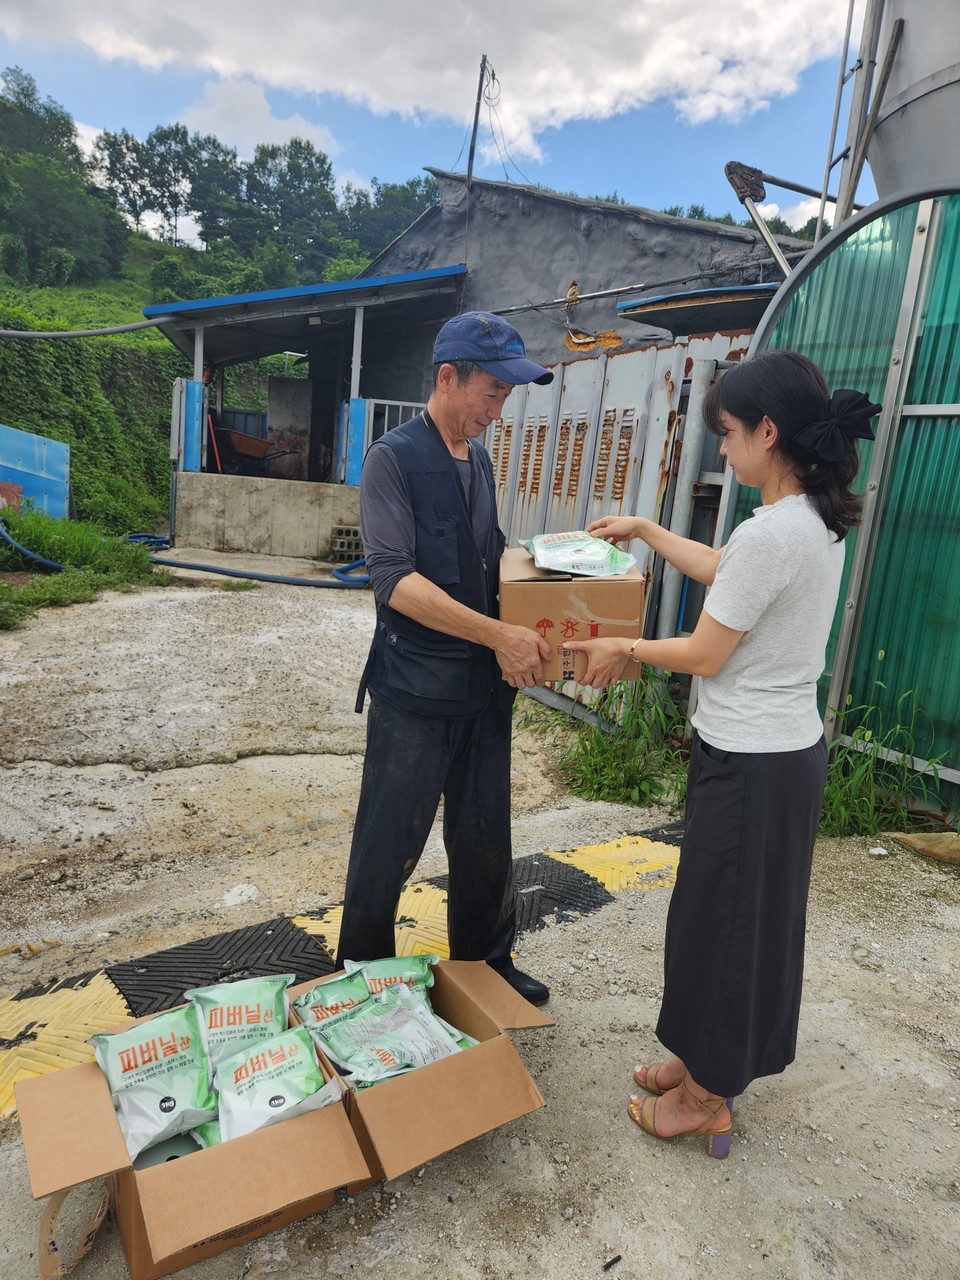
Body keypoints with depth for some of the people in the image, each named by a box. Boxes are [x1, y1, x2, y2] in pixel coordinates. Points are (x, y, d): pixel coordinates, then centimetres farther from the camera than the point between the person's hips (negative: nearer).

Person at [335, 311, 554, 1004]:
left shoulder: (480, 460, 11)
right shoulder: (393, 459, -10)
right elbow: (394, 578, -21)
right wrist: (498, 633, -25)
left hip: (485, 686, 7)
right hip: (415, 688, -6)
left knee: (486, 839, 18)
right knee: (389, 843, 8)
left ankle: (485, 960, 38)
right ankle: (362, 974, 31)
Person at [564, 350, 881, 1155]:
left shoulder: (770, 533, -26)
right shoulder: (819, 519, 5)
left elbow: (705, 656, -18)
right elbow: (726, 574, 20)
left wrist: (623, 649, -1)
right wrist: (644, 531, 25)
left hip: (749, 762, -9)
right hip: (790, 748, 9)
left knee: (722, 920, 8)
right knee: (749, 916, 21)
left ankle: (708, 1098, 30)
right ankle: (711, 1063, 41)